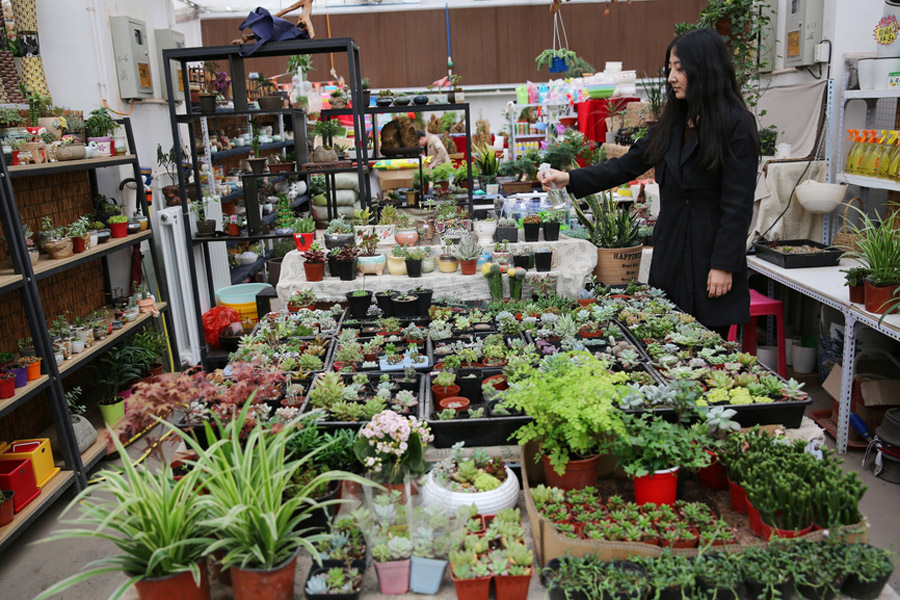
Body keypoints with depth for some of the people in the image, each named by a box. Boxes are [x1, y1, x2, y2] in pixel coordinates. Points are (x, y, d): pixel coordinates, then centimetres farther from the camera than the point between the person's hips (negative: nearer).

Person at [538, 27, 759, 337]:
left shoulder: (737, 124, -10)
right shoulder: (673, 122, 11)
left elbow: (737, 204, -13)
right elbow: (627, 165, 10)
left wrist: (724, 265, -15)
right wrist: (570, 179, -1)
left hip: (710, 257, -6)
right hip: (670, 254, 6)